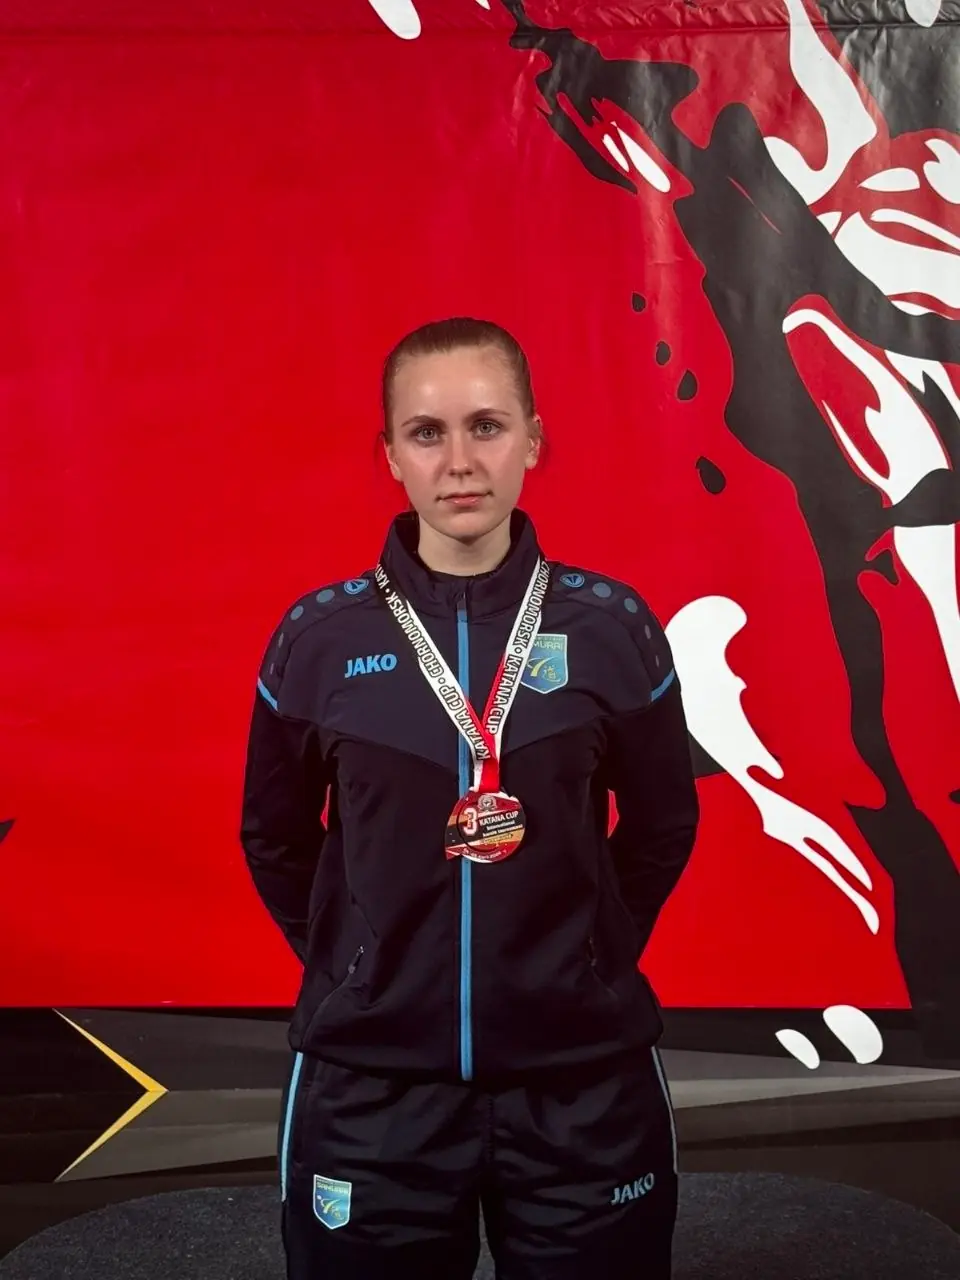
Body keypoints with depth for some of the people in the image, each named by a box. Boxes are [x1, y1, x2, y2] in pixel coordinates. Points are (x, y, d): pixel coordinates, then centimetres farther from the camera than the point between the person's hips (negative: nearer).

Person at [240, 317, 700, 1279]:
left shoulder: (612, 627, -5)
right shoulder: (317, 637, -5)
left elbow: (662, 827, 8)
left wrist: (592, 958, 5)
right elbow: (274, 839, 8)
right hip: (370, 1083, 0)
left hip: (581, 1081, 0)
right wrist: (353, 970, 5)